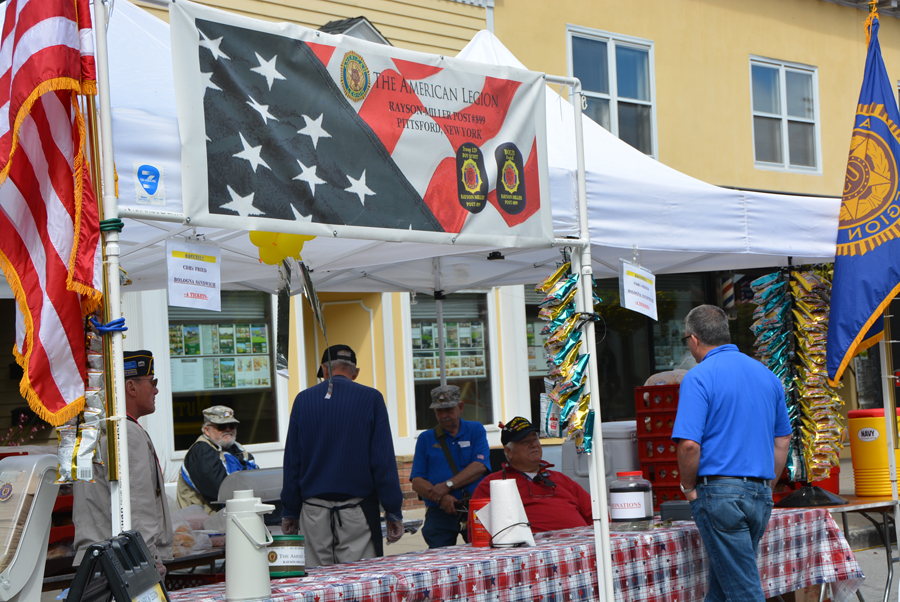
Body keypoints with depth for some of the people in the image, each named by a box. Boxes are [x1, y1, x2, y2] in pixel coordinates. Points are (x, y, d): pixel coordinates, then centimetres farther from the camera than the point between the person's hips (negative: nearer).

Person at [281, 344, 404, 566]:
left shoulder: (303, 400, 4)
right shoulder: (371, 398, -2)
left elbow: (292, 462, 6)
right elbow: (384, 461, -4)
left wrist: (290, 512, 13)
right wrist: (394, 512, 0)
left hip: (314, 512, 2)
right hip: (357, 511, -2)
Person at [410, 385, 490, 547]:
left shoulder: (475, 430, 13)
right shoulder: (426, 439, 15)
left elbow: (480, 467, -3)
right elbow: (417, 482, 6)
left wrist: (447, 486, -13)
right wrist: (440, 498, -13)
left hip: (476, 509, -1)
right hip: (439, 512, 1)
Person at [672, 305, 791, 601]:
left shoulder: (699, 377, -10)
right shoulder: (767, 375, 12)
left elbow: (689, 444, -18)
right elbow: (782, 440, 17)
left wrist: (689, 487, -3)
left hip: (720, 492, -7)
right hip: (760, 494, 7)